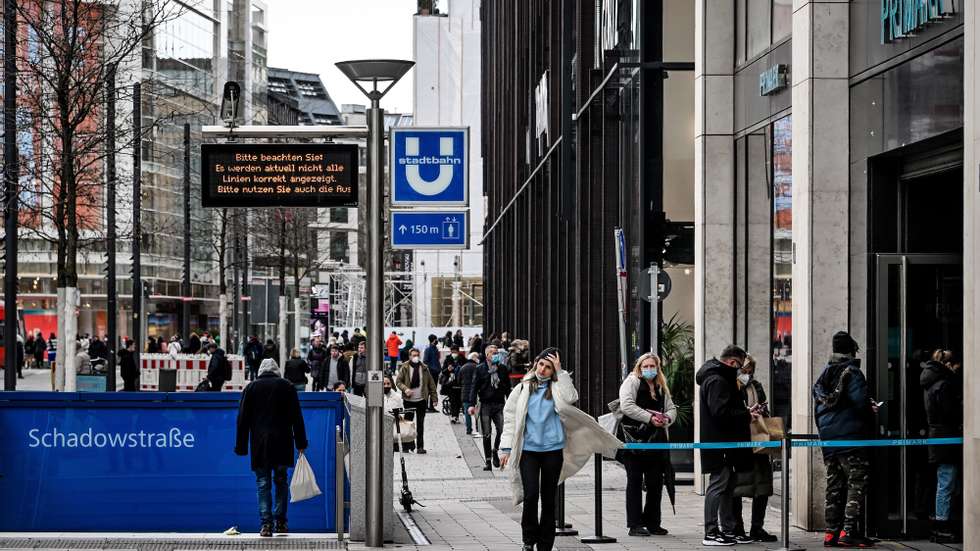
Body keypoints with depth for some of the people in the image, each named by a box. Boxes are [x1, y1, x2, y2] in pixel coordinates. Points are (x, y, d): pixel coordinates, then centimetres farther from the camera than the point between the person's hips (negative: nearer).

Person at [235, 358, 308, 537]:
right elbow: (297, 417, 5)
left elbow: (243, 419, 4)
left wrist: (241, 446, 6)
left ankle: (266, 524, -6)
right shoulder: (287, 386, 6)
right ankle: (280, 522, 12)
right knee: (281, 481, 12)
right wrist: (300, 443, 8)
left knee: (263, 483, 2)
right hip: (282, 443, 1)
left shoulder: (251, 387, 6)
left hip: (260, 443, -1)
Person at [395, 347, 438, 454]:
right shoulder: (404, 368, 1)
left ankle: (420, 446, 3)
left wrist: (434, 398, 3)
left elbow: (431, 384, 9)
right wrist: (405, 389, -18)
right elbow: (398, 381, 1)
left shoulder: (424, 368, 6)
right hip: (408, 400, -1)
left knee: (420, 425, 1)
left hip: (421, 400, 1)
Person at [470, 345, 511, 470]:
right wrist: (472, 404, -10)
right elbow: (474, 387, -1)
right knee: (487, 434, 2)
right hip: (485, 405, -1)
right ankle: (488, 461, 11)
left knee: (502, 430, -12)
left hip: (499, 404, 1)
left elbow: (507, 388, 14)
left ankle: (495, 451, 15)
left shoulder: (502, 369, 8)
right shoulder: (480, 369, 2)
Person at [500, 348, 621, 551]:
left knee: (548, 499, 7)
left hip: (553, 450, 1)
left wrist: (560, 371, -11)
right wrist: (506, 449, 3)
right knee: (531, 495, -13)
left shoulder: (558, 388, 7)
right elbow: (510, 418, 8)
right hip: (528, 449, -1)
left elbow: (570, 398, -16)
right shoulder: (522, 389, 8)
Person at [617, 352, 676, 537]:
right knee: (635, 481, -1)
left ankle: (652, 522, 19)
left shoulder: (661, 387, 19)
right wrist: (649, 418, -20)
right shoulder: (632, 382, -2)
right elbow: (627, 406, -15)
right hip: (634, 439, -6)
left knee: (656, 482, 8)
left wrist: (667, 418, -5)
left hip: (656, 440, 6)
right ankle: (634, 525, 1)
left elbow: (671, 408, 19)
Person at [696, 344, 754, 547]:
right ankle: (711, 533, -8)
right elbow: (722, 412, -24)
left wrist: (745, 412, 11)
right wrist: (746, 416, -14)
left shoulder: (719, 378, 19)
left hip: (724, 443, 11)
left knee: (727, 485, 15)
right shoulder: (717, 381, -16)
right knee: (718, 484, -9)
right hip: (719, 443, -11)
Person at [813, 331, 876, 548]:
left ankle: (832, 532, 12)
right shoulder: (852, 372, -10)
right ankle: (849, 531, -10)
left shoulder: (823, 376, 12)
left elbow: (817, 408, 14)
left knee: (834, 486, 12)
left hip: (828, 439, 7)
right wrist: (871, 412, 1)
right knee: (857, 483, -3)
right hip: (851, 438, -7)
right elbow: (861, 402, -19)